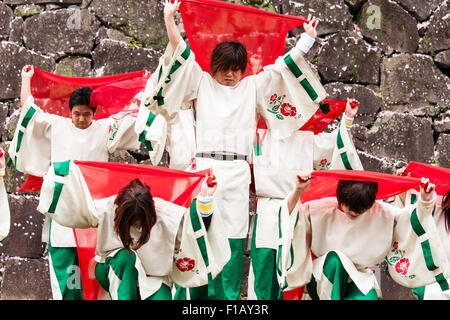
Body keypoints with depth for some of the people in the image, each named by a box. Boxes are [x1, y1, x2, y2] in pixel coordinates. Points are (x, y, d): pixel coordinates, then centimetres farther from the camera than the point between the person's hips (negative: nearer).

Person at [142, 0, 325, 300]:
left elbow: (282, 68, 18)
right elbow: (182, 53, 4)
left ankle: (228, 295, 4)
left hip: (238, 171, 2)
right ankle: (196, 295, 2)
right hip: (205, 167, -1)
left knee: (233, 236, -1)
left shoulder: (253, 87, 17)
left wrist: (307, 39, 16)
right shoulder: (201, 83, 12)